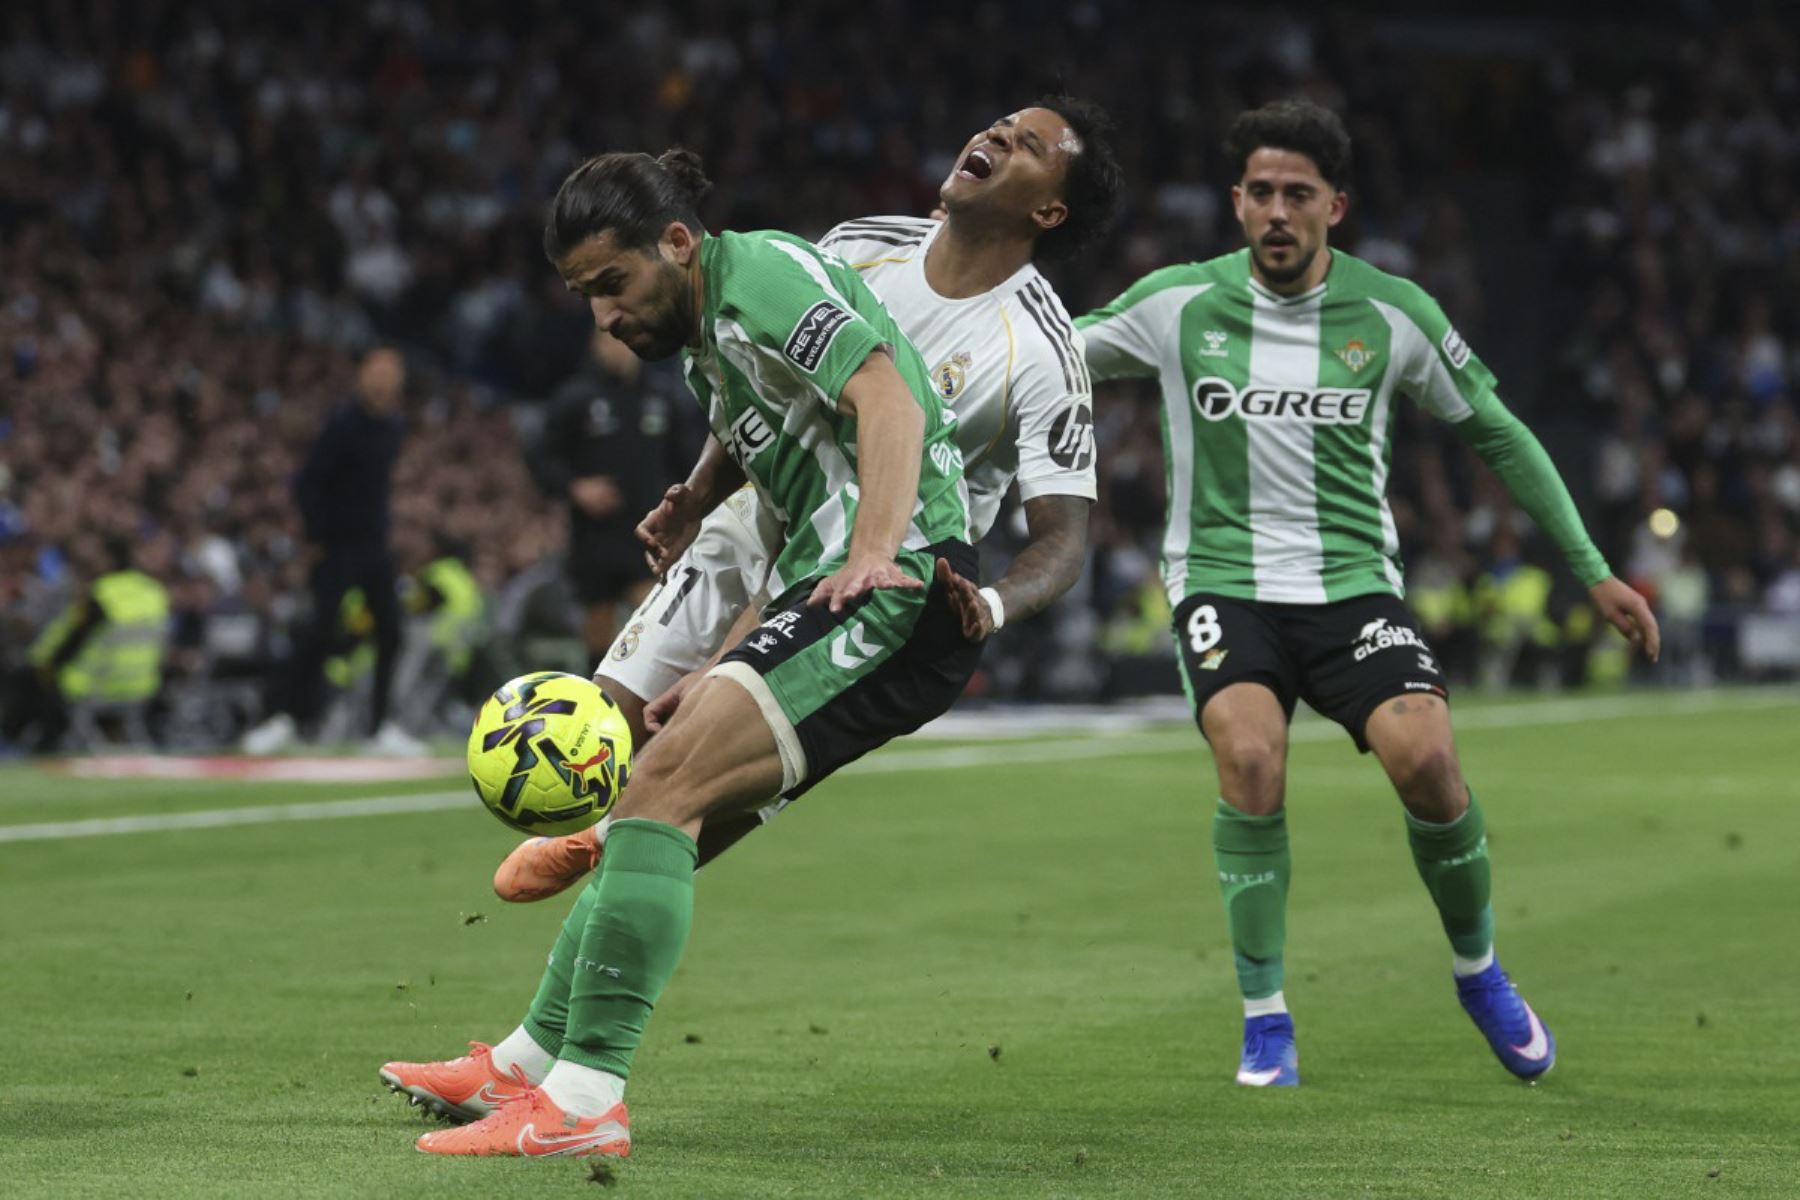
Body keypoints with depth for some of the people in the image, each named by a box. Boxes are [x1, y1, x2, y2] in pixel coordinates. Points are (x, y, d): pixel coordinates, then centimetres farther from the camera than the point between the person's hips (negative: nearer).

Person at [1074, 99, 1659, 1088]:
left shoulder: (1391, 312, 0)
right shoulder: (1176, 305, -1)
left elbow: (1496, 434, 11)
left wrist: (1591, 571, 10)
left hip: (1354, 582, 1)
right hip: (1224, 583, -1)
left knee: (1426, 758, -22)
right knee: (1250, 757, -28)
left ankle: (1478, 970, 7)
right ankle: (1265, 1022, -13)